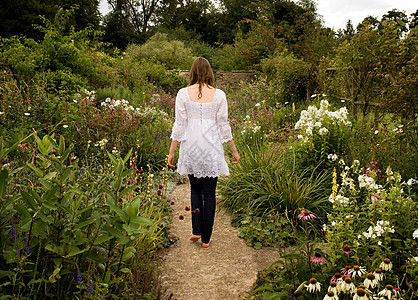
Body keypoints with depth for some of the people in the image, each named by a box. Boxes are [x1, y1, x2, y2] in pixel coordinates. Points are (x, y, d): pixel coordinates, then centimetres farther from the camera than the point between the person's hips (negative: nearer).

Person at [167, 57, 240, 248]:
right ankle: (206, 238, 15)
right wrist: (234, 151, 10)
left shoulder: (183, 93, -4)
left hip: (191, 147, 1)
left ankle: (196, 230, 15)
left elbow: (179, 125, -3)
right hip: (212, 148, -1)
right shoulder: (218, 95, -3)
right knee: (209, 193, 8)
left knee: (195, 188, 21)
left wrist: (171, 151, 5)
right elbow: (223, 125, 0)